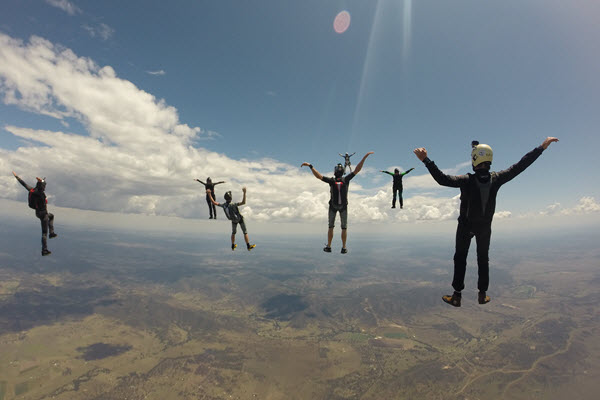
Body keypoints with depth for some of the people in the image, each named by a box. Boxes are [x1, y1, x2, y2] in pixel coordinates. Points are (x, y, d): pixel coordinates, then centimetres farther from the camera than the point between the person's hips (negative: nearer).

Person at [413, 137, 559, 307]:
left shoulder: (467, 180, -25)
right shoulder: (496, 179, -14)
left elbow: (442, 179, -37)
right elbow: (520, 165, -6)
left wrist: (425, 160, -41)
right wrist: (542, 147, 4)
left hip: (466, 226, -3)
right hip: (485, 227, 3)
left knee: (460, 258, 6)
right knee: (483, 258, 18)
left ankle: (457, 296, 8)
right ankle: (482, 295, 26)